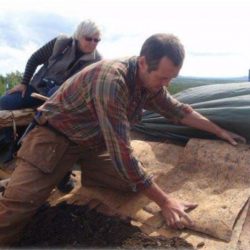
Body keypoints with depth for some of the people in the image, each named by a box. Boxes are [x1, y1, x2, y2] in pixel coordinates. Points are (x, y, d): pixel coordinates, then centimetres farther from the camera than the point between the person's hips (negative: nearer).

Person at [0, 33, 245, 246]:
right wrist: (164, 201, -27)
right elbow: (121, 153, -34)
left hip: (95, 144, 9)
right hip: (55, 137, -8)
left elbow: (178, 110, 11)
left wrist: (219, 131, 12)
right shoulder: (111, 80, -33)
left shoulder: (151, 82, -7)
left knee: (135, 183, -5)